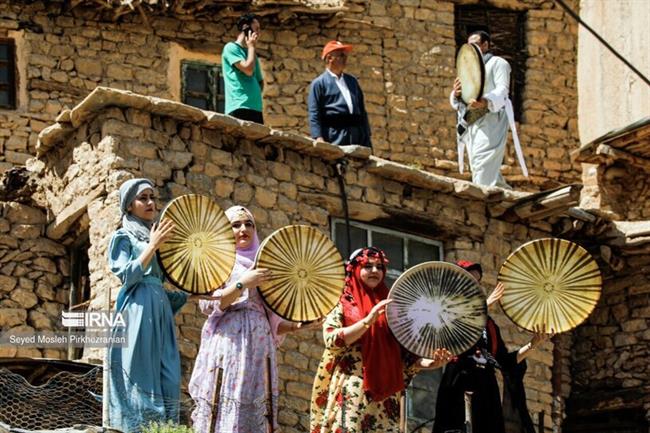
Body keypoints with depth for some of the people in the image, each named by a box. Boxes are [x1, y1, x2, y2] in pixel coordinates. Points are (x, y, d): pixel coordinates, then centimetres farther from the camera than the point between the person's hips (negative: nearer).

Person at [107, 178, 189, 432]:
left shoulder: (156, 236, 22)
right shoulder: (123, 237, 4)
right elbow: (127, 275, -9)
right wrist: (152, 246, -13)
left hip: (161, 312, 7)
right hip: (137, 312, -7)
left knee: (167, 381, -2)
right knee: (141, 379, -12)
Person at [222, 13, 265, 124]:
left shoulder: (251, 52, 23)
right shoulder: (231, 48, 0)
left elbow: (260, 82, 28)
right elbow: (248, 69, -13)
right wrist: (251, 46, 1)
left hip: (256, 108, 8)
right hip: (239, 108, -8)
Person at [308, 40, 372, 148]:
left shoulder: (352, 81, 21)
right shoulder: (319, 84, 3)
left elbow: (362, 110, 22)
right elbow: (314, 115, -4)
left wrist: (367, 137, 15)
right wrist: (319, 138, -16)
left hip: (357, 135, 6)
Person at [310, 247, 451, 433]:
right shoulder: (342, 306, 6)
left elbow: (403, 354, 14)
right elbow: (332, 341, -11)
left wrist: (428, 363, -5)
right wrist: (368, 320, -19)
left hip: (385, 395, 4)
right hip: (352, 395, -4)